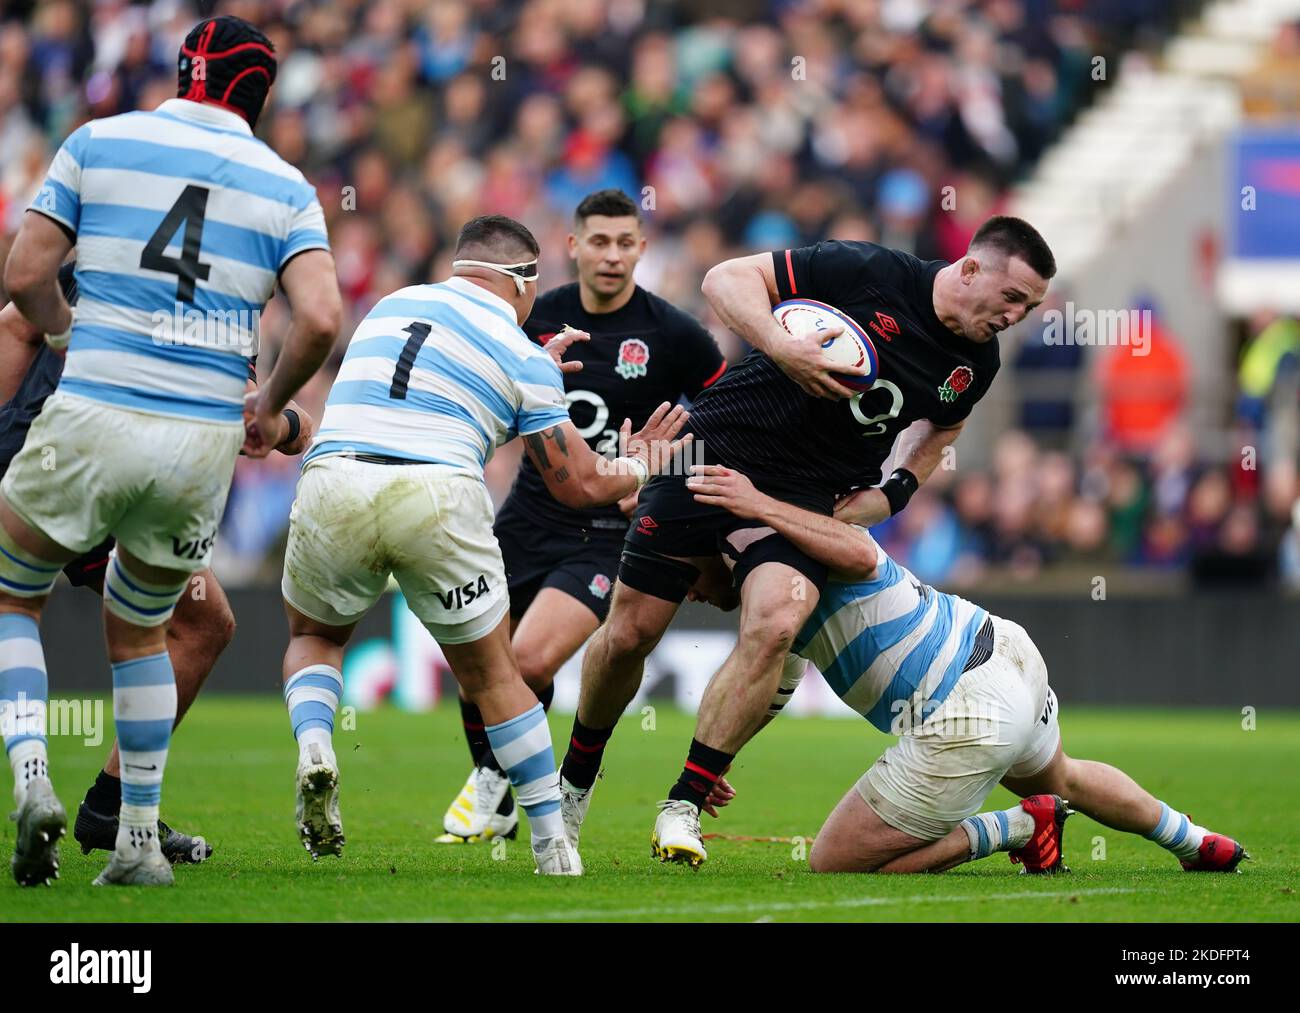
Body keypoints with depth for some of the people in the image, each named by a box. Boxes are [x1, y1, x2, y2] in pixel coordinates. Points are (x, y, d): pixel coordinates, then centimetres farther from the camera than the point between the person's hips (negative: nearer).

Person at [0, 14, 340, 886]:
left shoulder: (97, 143, 4)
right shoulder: (286, 187, 7)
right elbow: (319, 318, -6)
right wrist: (272, 405, 11)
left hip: (92, 421, -2)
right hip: (205, 444, 2)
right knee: (139, 630, 23)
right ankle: (140, 840, 19)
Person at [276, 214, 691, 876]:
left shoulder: (393, 303, 22)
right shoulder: (524, 358, 10)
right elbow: (581, 485, 13)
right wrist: (638, 468, 34)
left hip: (332, 482, 2)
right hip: (439, 498, -2)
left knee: (313, 639, 28)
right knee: (493, 677, 16)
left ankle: (313, 747, -3)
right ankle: (555, 853, 13)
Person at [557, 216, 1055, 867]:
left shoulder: (976, 364, 0)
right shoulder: (871, 275, -16)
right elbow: (727, 279, -15)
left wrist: (886, 496, 6)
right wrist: (781, 348, -31)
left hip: (807, 497, 3)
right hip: (715, 450, -3)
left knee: (774, 624, -26)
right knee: (630, 631, 1)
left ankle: (683, 807, -17)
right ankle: (575, 779, 29)